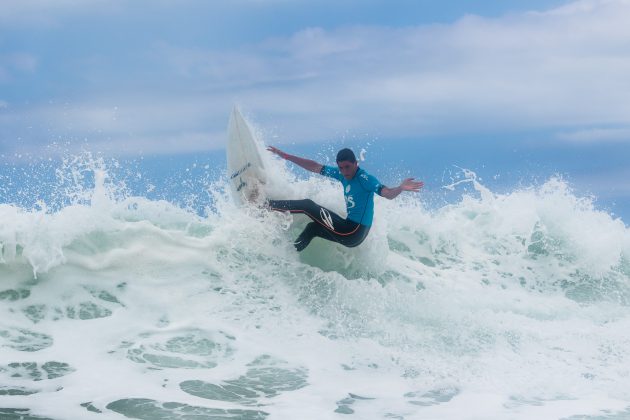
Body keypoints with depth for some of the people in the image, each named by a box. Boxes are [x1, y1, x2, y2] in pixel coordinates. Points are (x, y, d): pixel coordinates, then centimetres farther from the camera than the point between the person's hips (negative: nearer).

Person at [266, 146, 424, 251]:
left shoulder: (364, 179, -16)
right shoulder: (341, 174, 6)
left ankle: (267, 204, 2)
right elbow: (314, 167, 11)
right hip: (348, 229, 7)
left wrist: (400, 188, -52)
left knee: (308, 205, -5)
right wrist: (286, 156, 13)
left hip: (354, 233, -7)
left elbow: (388, 193, -29)